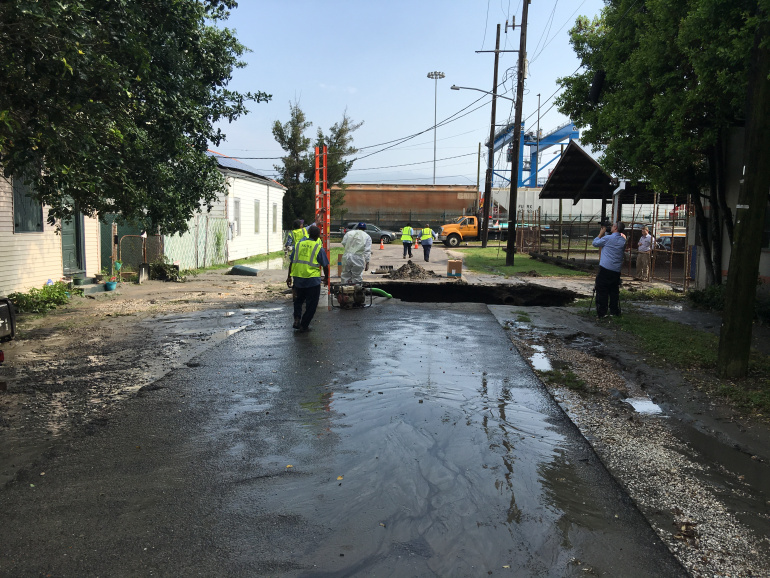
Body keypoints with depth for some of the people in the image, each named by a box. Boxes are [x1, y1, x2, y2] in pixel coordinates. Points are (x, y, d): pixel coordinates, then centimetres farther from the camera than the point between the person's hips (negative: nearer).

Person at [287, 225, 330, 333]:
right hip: (313, 280, -4)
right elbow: (325, 266, -3)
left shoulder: (298, 245, 5)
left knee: (298, 300, 24)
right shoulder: (319, 248, -6)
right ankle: (304, 326, 11)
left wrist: (289, 276, 18)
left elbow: (292, 262, 9)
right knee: (311, 304, 8)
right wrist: (326, 277, 14)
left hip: (297, 278, 4)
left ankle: (297, 319, 8)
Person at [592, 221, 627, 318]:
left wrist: (601, 233, 13)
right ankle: (614, 312, 15)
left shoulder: (607, 238, -9)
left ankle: (601, 313, 0)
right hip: (616, 270, 5)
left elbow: (594, 243, 4)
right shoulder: (623, 240, 8)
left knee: (602, 292, 1)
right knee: (614, 292, 13)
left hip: (605, 269, -5)